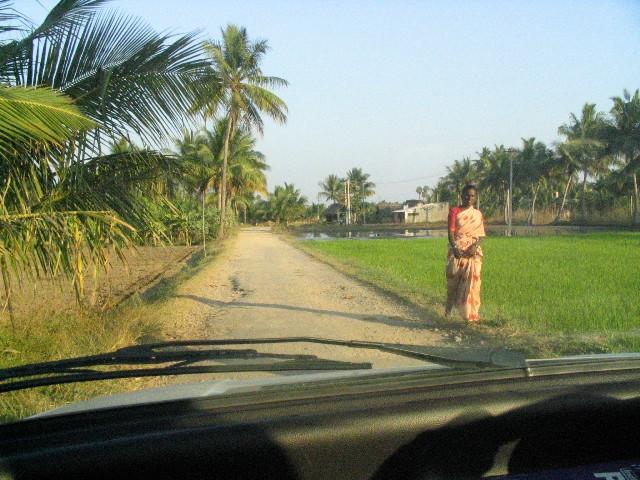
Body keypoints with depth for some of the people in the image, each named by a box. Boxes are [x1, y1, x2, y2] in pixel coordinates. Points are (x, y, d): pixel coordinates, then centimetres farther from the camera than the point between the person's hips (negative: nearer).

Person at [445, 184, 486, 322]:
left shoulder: (478, 214, 10)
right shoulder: (454, 211, 2)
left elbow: (481, 235, 4)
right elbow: (451, 232, -6)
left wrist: (475, 246, -16)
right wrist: (455, 247, -22)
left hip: (473, 252, 1)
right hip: (457, 251, -1)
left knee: (472, 282, -5)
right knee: (453, 280, 2)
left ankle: (472, 314, -2)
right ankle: (449, 309, 20)